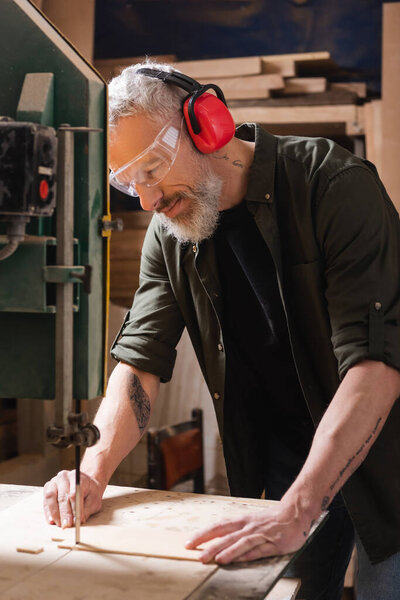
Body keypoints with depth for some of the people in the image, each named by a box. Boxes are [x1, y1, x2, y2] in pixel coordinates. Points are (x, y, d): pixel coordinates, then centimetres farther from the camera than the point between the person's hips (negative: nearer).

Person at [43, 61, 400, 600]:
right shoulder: (169, 236, -3)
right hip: (284, 457, 4)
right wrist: (94, 469, -20)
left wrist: (295, 513, -37)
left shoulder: (334, 185, -22)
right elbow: (140, 360, -1)